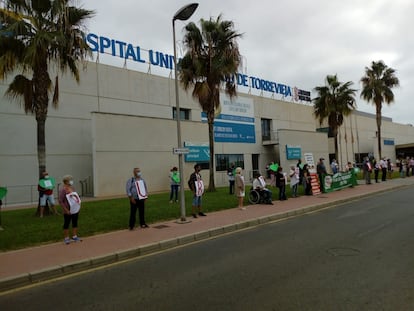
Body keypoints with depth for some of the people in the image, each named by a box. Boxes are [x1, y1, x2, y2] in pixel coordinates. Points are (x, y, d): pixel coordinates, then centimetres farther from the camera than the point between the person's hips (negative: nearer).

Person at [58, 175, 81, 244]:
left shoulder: (72, 188, 6)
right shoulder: (63, 190, -16)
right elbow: (60, 201, -18)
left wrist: (79, 205, 11)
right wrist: (66, 210, -19)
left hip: (75, 209, 7)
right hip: (68, 211, -7)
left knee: (75, 223, 13)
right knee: (66, 224, 5)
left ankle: (74, 236, 23)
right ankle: (66, 238, 16)